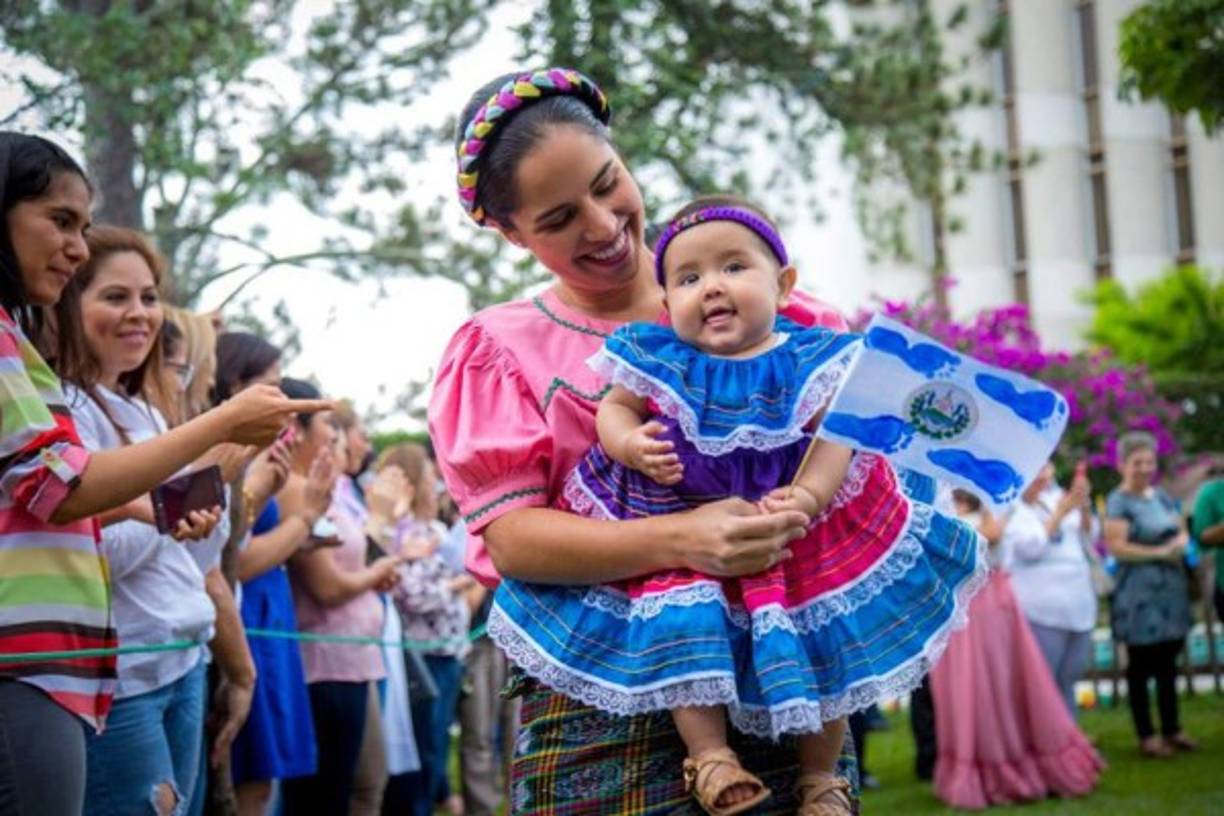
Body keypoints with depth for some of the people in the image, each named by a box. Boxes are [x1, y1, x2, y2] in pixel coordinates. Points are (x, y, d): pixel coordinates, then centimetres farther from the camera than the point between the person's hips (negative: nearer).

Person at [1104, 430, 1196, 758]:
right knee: (1141, 665, 0)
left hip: (1171, 589, 7)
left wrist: (1181, 542, -5)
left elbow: (1182, 530, 19)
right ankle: (1146, 736, 6)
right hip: (1139, 595, -7)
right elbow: (1116, 547, -19)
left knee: (1167, 662, 13)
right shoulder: (1119, 502, -10)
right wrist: (1159, 552, -17)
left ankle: (1172, 728, 22)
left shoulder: (1162, 495, 13)